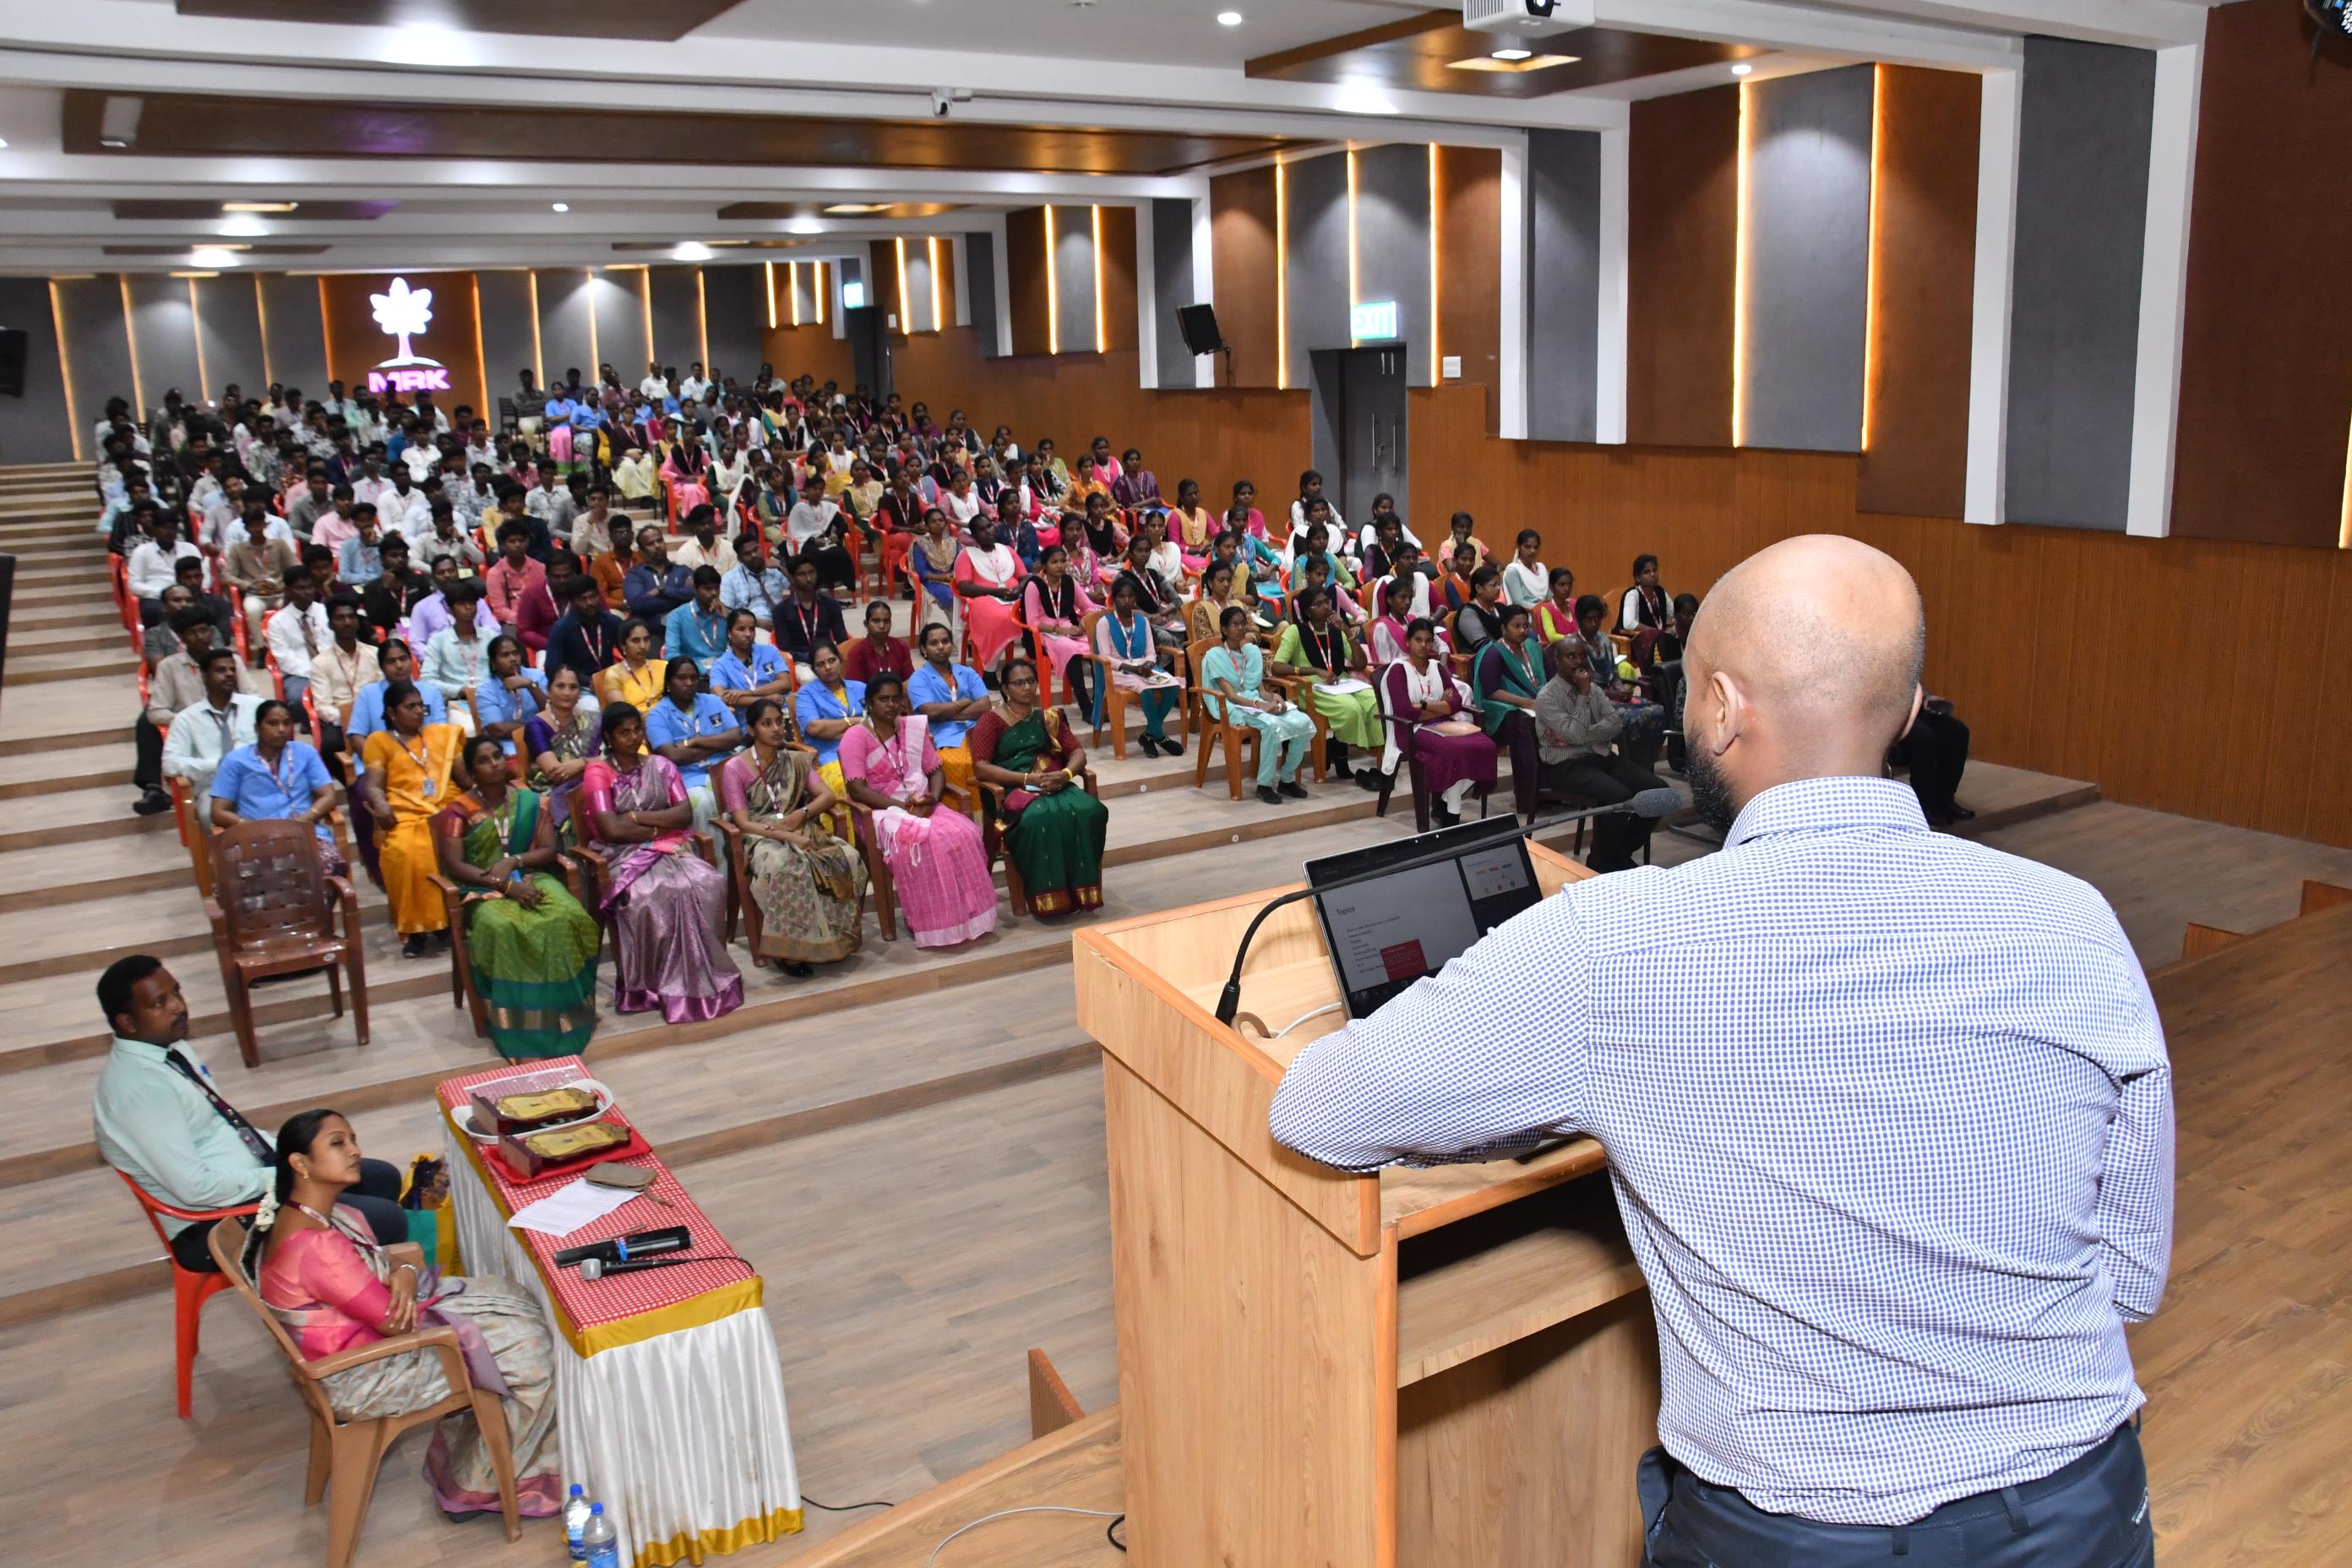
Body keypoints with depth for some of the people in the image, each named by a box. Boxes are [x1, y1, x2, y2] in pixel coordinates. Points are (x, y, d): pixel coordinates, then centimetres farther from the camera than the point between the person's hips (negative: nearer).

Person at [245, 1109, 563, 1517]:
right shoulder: (315, 1247, -33)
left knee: (517, 1303, 6)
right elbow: (395, 1322, -26)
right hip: (365, 1376, -10)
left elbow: (372, 1265, 10)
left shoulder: (306, 1214, -1)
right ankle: (479, 1487, 13)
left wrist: (403, 1271, -13)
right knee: (530, 1348, -8)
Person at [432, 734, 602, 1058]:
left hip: (532, 878, 2)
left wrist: (512, 862, -15)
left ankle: (562, 1012, -22)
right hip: (485, 888, -2)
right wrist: (505, 885, -19)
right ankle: (518, 1021, -28)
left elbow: (549, 851, 5)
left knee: (568, 919, -31)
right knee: (500, 928, -37)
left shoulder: (532, 802, 10)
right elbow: (453, 865, -8)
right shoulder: (458, 811, 1)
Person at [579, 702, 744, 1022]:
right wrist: (660, 826, -3)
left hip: (671, 849, 4)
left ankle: (700, 975, -20)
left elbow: (686, 814, 3)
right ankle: (651, 982, -23)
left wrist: (637, 817, -7)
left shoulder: (661, 765, 15)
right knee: (657, 894, -36)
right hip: (623, 855, -4)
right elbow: (611, 829, -10)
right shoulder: (597, 773, 2)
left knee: (709, 884, -29)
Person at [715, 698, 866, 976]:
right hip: (760, 838, -4)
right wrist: (787, 837, -22)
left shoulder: (796, 760, 15)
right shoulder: (735, 768, 0)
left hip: (801, 831, 5)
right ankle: (789, 947, -33)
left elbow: (827, 796, 6)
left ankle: (835, 935, -17)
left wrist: (802, 813, -15)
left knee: (848, 857, -27)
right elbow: (743, 823, -9)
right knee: (783, 864, -42)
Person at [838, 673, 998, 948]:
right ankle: (932, 924, -25)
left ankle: (966, 915, -17)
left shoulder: (915, 727, 14)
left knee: (963, 833, -24)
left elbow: (935, 770, 14)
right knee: (922, 840, -35)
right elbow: (857, 790, -14)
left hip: (924, 807, 5)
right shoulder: (856, 736, -4)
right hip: (881, 811, -5)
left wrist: (932, 798, -9)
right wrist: (903, 806, -20)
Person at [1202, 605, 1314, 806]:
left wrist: (1273, 697, -10)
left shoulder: (1252, 650, 16)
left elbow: (1259, 688, 13)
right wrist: (1260, 705, -26)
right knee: (1273, 725, -37)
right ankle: (1264, 784, -21)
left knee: (1303, 723, -21)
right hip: (1233, 708, -6)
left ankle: (1287, 779, -4)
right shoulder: (1215, 655, -3)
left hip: (1258, 701, 6)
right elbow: (1231, 695, -12)